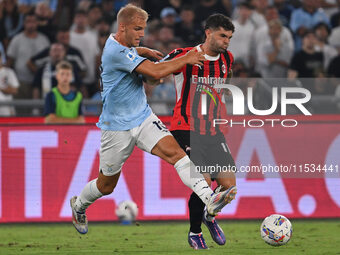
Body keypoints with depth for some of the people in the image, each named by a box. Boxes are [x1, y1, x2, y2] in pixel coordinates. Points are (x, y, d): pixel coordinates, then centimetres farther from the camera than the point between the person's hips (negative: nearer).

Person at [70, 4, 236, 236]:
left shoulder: (122, 43, 5)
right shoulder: (117, 52, -25)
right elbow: (155, 72, -32)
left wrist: (144, 52, 15)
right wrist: (186, 59, -21)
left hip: (143, 118, 7)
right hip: (117, 127, -7)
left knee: (174, 151, -19)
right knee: (106, 186, 10)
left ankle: (210, 199, -35)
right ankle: (78, 206, 42)